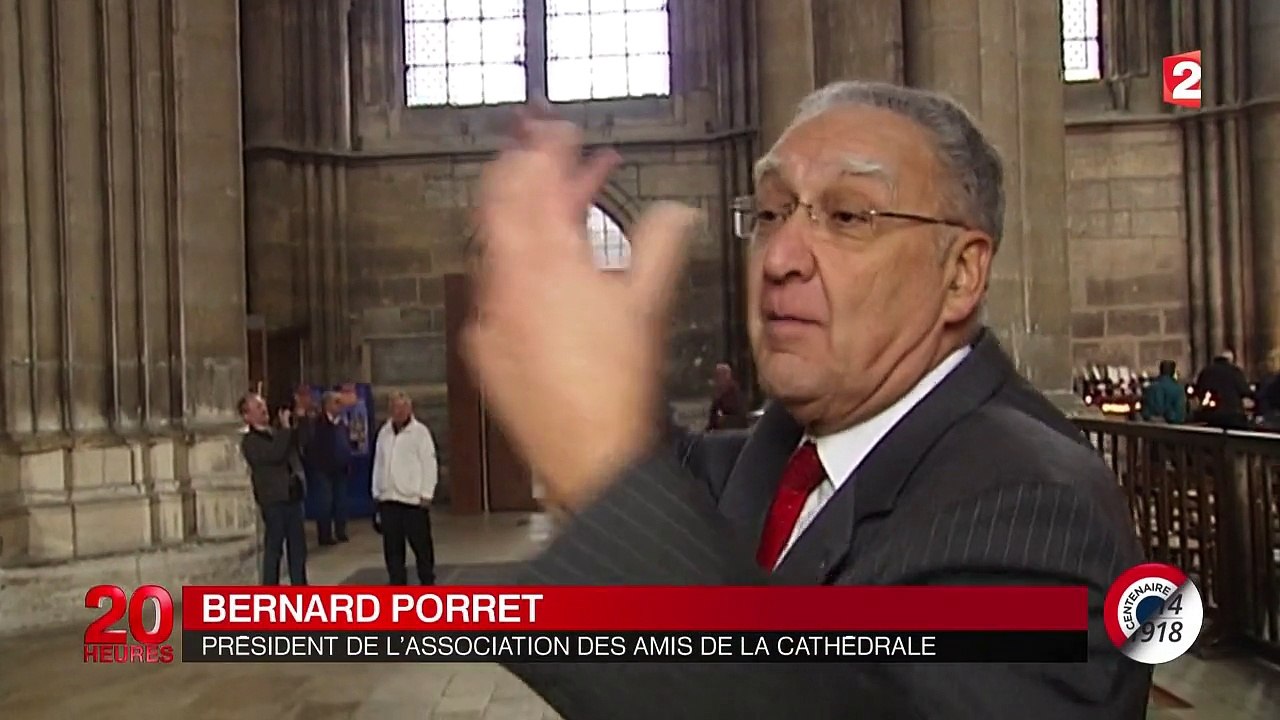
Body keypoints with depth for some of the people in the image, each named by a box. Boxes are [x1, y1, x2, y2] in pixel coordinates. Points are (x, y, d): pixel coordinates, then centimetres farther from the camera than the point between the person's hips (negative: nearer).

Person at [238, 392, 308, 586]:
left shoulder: (276, 432, 14)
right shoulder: (250, 441, -8)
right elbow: (275, 454, -24)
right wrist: (286, 427, -18)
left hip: (292, 496, 7)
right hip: (274, 499, -7)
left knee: (298, 546, 11)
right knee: (274, 547, 0)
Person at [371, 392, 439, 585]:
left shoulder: (420, 432, -5)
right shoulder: (384, 432, 10)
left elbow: (429, 465, -7)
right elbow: (378, 463, 13)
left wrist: (426, 495, -10)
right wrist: (377, 492, 9)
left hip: (413, 498, -4)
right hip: (388, 498, 4)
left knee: (421, 545, 4)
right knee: (392, 547, 7)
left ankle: (428, 583, 16)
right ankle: (397, 585, 16)